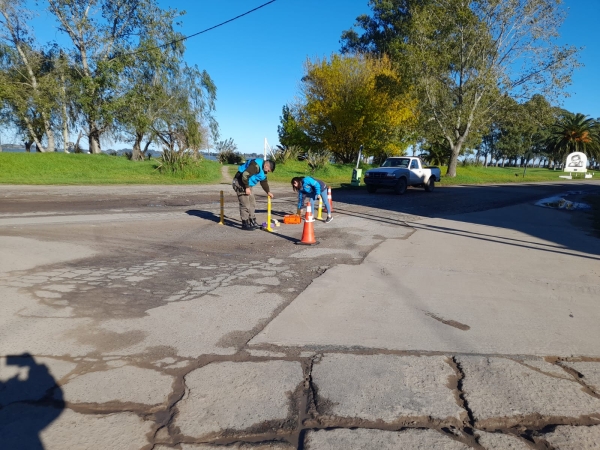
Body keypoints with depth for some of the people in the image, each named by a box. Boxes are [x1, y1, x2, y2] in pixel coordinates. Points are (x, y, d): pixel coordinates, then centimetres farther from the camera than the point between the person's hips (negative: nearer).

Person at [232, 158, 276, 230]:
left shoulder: (263, 169, 9)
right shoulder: (256, 166, -24)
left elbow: (264, 181, 20)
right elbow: (245, 175, -30)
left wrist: (268, 192, 13)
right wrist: (247, 188, -23)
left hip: (247, 184, 10)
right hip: (240, 183, -10)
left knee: (252, 204, 13)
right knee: (245, 205, -9)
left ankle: (252, 222, 22)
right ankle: (245, 224, -1)